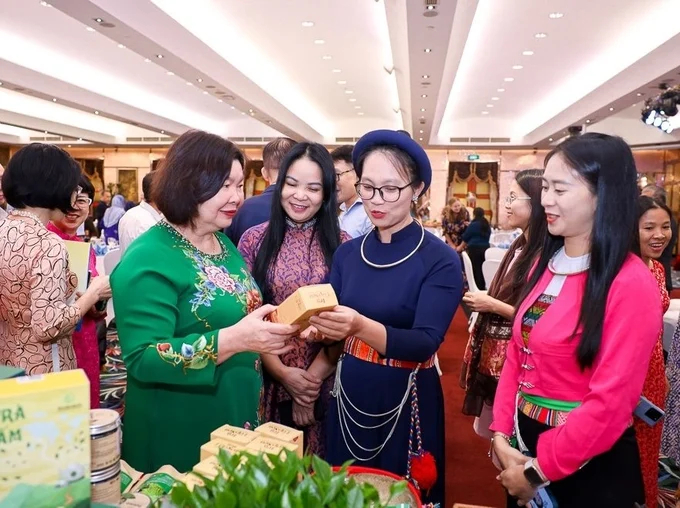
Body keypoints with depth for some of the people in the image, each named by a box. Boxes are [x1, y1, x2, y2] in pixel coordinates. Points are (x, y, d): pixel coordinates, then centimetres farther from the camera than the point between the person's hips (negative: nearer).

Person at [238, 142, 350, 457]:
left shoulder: (341, 245, -2)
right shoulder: (255, 239, -2)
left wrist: (313, 377, -11)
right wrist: (283, 372, -12)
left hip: (323, 384, 0)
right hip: (266, 381, 0)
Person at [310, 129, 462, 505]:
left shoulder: (440, 260, -13)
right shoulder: (347, 253, 1)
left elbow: (424, 343, -23)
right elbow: (333, 325, -2)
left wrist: (361, 326, -39)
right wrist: (318, 325, -25)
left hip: (405, 401, -4)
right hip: (348, 394, 4)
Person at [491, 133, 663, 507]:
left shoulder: (631, 284, -19)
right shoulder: (546, 264, 3)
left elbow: (610, 402, -21)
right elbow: (516, 355, 5)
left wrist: (538, 470, -14)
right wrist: (501, 434, -3)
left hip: (589, 466, -6)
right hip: (524, 443, 7)